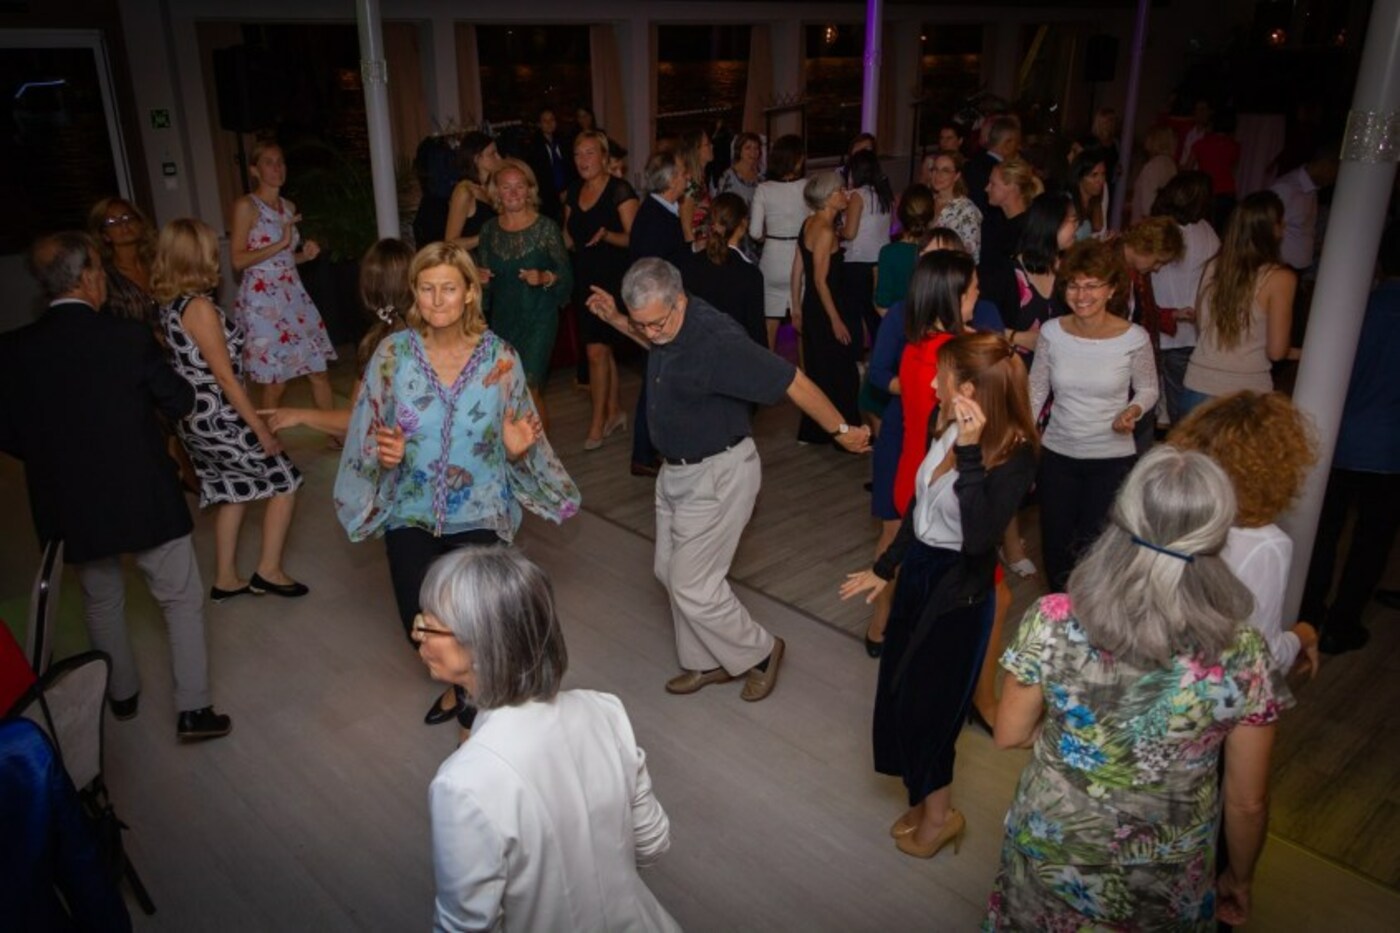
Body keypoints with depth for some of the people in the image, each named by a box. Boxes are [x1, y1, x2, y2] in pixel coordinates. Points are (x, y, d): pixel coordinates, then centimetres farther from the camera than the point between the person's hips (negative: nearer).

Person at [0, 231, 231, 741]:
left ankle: (122, 694, 42)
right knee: (181, 599, 12)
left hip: (69, 506, 4)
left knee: (101, 602, 25)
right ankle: (192, 710, 13)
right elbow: (180, 403, -6)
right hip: (145, 498, -4)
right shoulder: (128, 335, -17)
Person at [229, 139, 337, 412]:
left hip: (293, 294, 7)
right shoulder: (246, 206, -7)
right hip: (263, 298, -6)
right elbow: (238, 260, -14)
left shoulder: (289, 207, 13)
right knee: (276, 380, -2)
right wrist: (281, 244, -19)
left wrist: (304, 254, 3)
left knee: (319, 371, 7)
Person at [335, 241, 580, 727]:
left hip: (479, 515, -1)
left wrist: (518, 449, -21)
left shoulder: (499, 357, -8)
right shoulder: (393, 353, -7)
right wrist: (383, 453, -21)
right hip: (410, 514, 1)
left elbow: (516, 443, 1)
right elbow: (367, 436, 0)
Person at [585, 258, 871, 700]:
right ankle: (706, 662, 36)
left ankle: (759, 653, 23)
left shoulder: (716, 340, -30)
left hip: (717, 474, -9)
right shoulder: (666, 323, -4)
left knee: (692, 585, -2)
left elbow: (793, 381, -24)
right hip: (677, 469, 9)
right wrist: (619, 323, 12)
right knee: (671, 571, 17)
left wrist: (841, 430, -16)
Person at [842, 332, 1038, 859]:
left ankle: (937, 814, 32)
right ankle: (928, 800, 37)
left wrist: (970, 454, -37)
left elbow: (980, 537, -36)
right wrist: (885, 568, 18)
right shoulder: (949, 428, -3)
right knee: (897, 693, 16)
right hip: (917, 571, 7)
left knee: (927, 703, 8)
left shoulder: (1015, 454, -22)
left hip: (958, 591, -7)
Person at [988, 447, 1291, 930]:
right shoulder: (1242, 654, -22)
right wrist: (1239, 880, 9)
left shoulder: (1053, 622, -24)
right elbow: (1247, 803, -9)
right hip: (1168, 887, 1)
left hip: (1052, 858, 0)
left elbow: (1010, 735, -9)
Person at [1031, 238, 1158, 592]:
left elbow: (1148, 389, 2)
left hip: (1112, 459, -2)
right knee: (1055, 549, 14)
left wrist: (1133, 411, -20)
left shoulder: (1134, 339, -13)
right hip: (1057, 456, 3)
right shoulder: (1051, 332, -7)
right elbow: (1036, 391, 3)